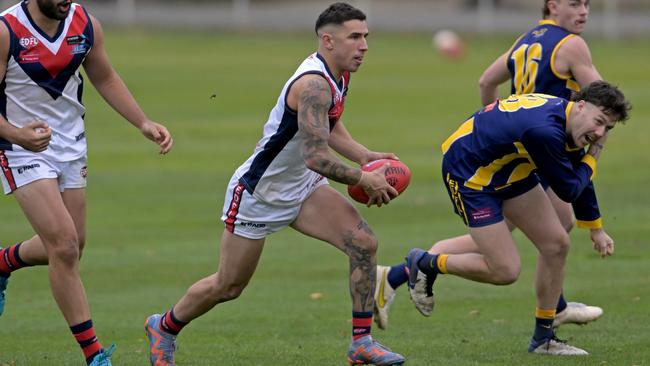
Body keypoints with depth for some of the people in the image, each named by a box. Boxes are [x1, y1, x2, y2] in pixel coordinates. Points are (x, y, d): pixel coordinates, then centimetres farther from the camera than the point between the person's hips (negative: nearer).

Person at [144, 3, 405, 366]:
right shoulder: (314, 84, -30)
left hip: (301, 186, 8)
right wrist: (364, 180, -24)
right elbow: (316, 157, -35)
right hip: (258, 192, -8)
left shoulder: (339, 75, 0)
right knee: (228, 286, 6)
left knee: (364, 243, -11)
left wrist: (365, 156, 3)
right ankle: (164, 328, 33)